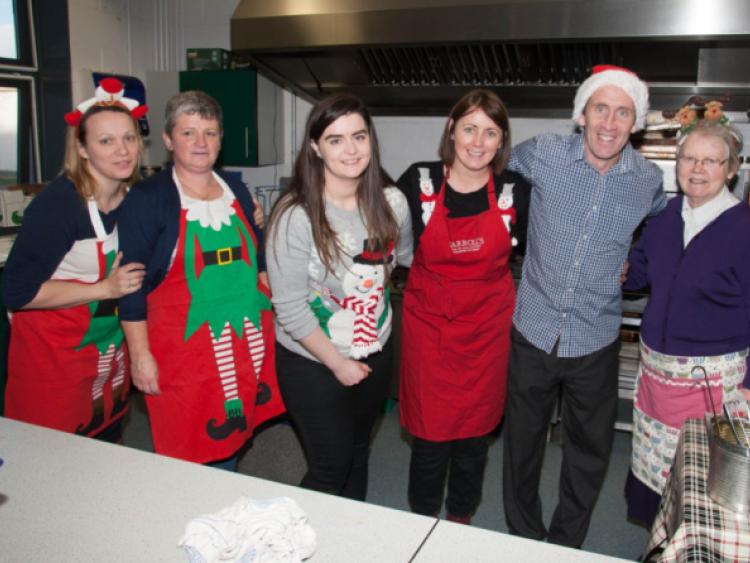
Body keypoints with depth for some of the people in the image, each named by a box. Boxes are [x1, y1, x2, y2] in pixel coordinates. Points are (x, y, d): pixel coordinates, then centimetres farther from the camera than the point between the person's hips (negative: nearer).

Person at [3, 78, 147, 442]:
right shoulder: (59, 202, -22)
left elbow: (134, 267, 12)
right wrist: (105, 289, -24)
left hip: (112, 349, 6)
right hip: (55, 354, -6)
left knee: (108, 447, 19)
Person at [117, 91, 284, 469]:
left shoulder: (237, 191, 10)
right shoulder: (147, 198, -7)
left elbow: (258, 260, 18)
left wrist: (273, 311, 13)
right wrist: (140, 353, -11)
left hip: (245, 343, 5)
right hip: (183, 347, -5)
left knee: (229, 440, 17)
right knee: (186, 455, 3)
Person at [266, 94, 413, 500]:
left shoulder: (390, 201, -8)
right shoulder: (295, 216, -23)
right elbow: (290, 308, -19)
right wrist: (337, 363, -13)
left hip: (374, 353, 5)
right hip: (313, 363, -5)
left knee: (358, 453, 24)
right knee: (330, 468, 7)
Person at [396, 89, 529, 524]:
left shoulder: (516, 191, -6)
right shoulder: (418, 182, -9)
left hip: (488, 329, 1)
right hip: (429, 325, -1)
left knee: (475, 433, 14)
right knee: (430, 432, 8)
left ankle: (460, 521, 40)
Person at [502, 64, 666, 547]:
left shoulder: (648, 180, -4)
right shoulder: (542, 154, -11)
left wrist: (635, 266, 5)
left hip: (596, 340, 1)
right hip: (533, 330, -1)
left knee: (590, 451, 17)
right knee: (523, 441, 16)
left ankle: (566, 544, 42)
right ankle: (524, 537, 41)